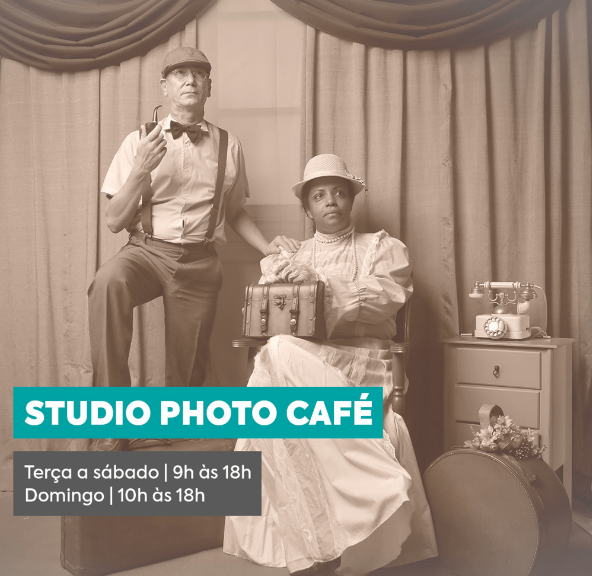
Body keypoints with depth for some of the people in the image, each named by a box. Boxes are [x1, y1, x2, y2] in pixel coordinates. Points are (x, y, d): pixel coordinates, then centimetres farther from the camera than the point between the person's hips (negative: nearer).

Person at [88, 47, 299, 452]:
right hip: (147, 251, -1)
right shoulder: (140, 142, 1)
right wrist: (142, 170, -15)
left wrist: (268, 247, 4)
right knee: (109, 281, -35)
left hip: (199, 262, 2)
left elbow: (235, 212, 19)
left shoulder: (229, 146, 4)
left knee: (187, 371, 3)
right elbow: (115, 221, -1)